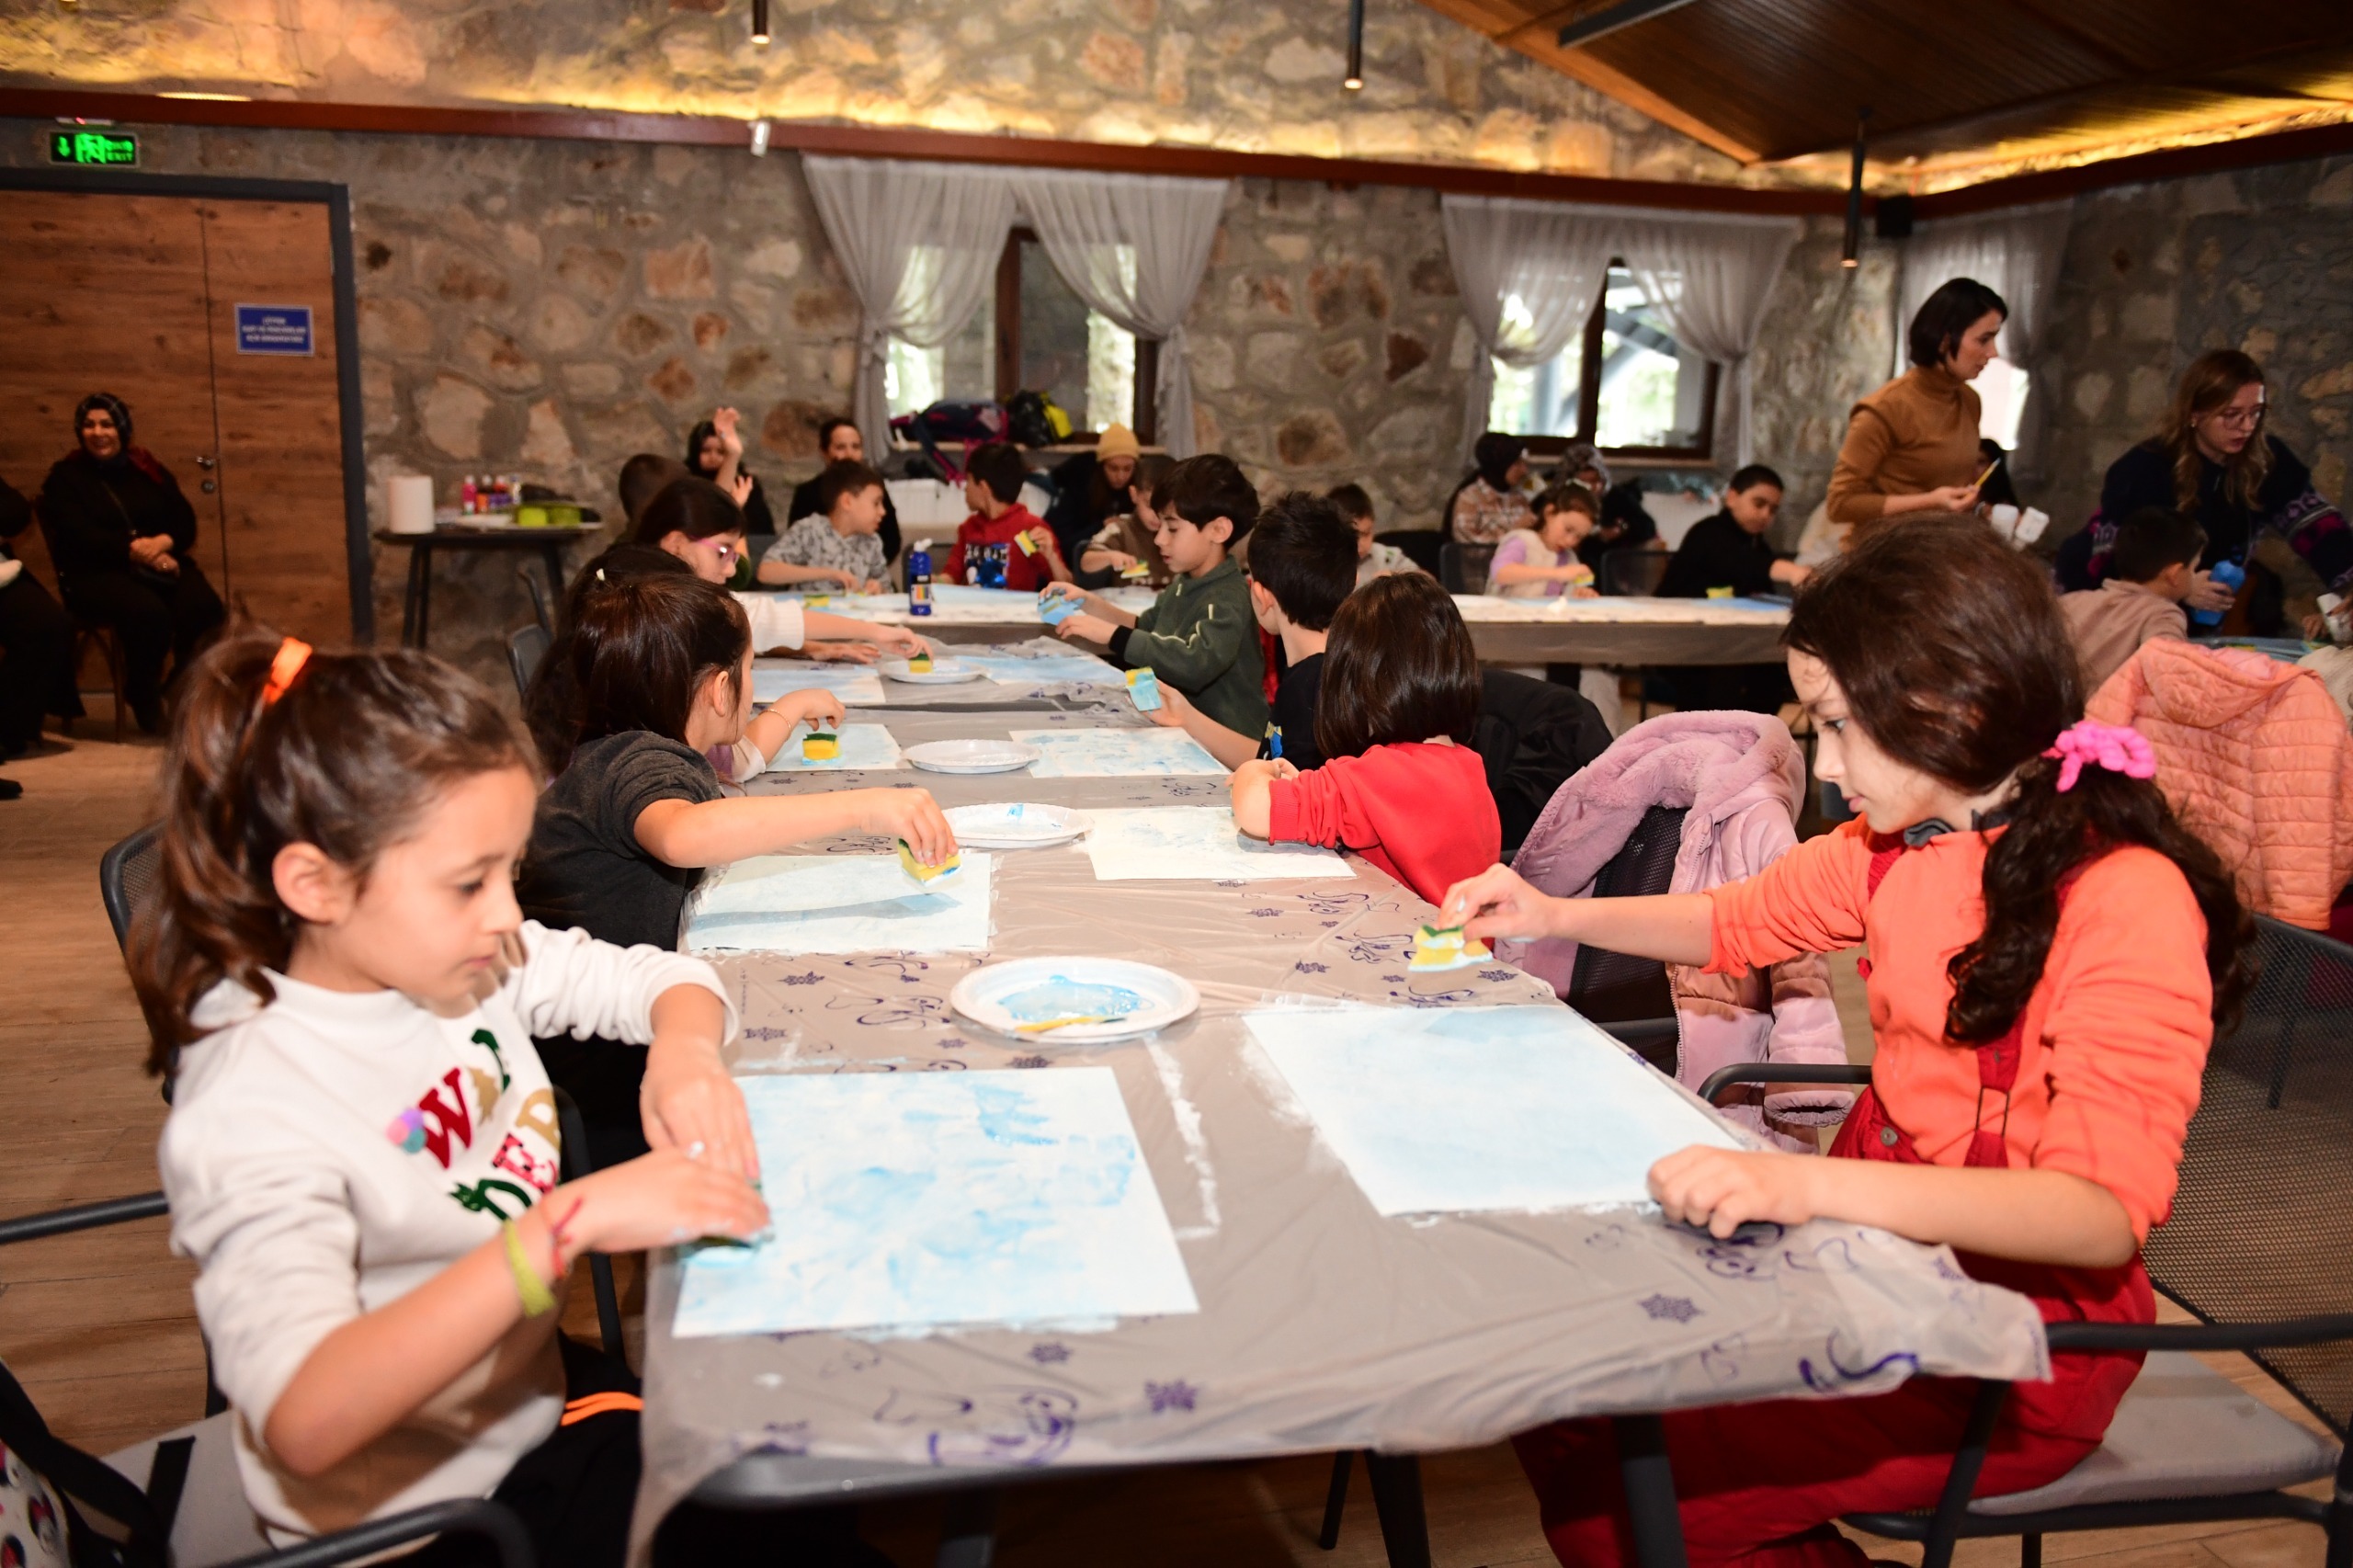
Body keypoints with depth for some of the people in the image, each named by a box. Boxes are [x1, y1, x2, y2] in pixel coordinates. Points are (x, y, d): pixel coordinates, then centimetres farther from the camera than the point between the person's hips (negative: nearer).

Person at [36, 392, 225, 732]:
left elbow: (185, 520, 8)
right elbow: (80, 537, -8)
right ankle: (145, 701, -14)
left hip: (162, 562, 3)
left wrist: (164, 543, -16)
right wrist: (135, 549, -22)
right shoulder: (64, 478, 8)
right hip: (96, 574, -3)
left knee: (204, 607, -30)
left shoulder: (148, 469, 18)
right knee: (148, 612, -37)